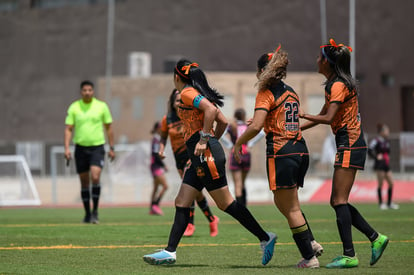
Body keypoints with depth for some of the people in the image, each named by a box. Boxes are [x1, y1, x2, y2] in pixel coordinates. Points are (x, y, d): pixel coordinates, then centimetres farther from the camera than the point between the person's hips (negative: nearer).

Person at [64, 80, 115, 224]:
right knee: (84, 182, 6)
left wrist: (111, 148, 8)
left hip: (97, 147, -2)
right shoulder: (74, 107, 1)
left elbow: (108, 127, 9)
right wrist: (67, 148, -10)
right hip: (81, 147, 2)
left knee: (95, 177, -19)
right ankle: (87, 213, 18)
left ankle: (95, 211, -7)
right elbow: (68, 129, 2)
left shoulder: (101, 106, 1)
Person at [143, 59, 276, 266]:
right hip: (201, 157, 10)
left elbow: (210, 109, -23)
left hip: (206, 155, -10)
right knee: (181, 203, 6)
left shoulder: (187, 93, -7)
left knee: (225, 203, -8)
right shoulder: (199, 94, 20)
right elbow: (223, 121, 20)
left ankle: (265, 238, -4)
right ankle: (170, 252, 4)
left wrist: (204, 140, -21)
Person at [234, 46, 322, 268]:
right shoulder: (290, 92, 15)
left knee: (291, 208, -1)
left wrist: (238, 143, -3)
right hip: (300, 150, 8)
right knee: (282, 202, 20)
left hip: (281, 154, -8)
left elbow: (255, 127, -17)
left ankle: (309, 257, -1)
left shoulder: (266, 94, -8)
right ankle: (311, 242, 10)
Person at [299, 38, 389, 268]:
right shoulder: (334, 85, 17)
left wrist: (302, 115, -12)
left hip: (350, 145, -10)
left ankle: (349, 255, -12)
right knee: (337, 201, 10)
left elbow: (328, 118, -23)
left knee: (339, 201, -11)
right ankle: (375, 238, 11)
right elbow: (322, 116, 26)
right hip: (349, 145, 10)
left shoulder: (339, 85, -13)